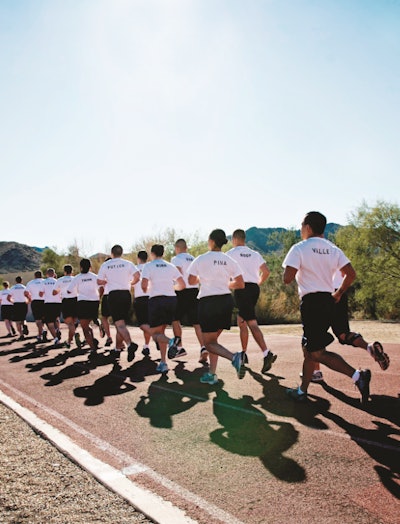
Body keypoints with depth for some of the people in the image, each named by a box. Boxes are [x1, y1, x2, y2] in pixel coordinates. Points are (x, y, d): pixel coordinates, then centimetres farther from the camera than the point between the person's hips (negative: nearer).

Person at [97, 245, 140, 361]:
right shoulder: (128, 263, 4)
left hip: (113, 295, -3)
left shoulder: (105, 265, 4)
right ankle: (117, 349, 23)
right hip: (126, 294, 3)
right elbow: (137, 276, -9)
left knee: (120, 324, -10)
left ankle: (130, 344, -32)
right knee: (121, 323, 15)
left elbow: (99, 282, 6)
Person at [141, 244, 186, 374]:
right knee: (161, 331, 17)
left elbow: (144, 285, -15)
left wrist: (146, 291, 7)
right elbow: (182, 285, 7)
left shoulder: (148, 266, -1)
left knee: (154, 333, 6)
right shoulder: (171, 266, 10)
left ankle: (170, 342, -26)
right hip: (172, 299, 5)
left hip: (156, 300, -4)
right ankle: (163, 363, 11)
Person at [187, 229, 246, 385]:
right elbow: (240, 284, 0)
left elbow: (191, 281, 3)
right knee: (213, 338, 18)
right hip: (226, 300, 5)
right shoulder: (229, 260, 2)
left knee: (208, 343, 4)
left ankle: (234, 357, -21)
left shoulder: (200, 259, -5)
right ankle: (211, 374, 17)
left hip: (208, 302, -4)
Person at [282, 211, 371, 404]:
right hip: (328, 301, 8)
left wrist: (297, 271, 6)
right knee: (308, 347, 17)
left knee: (317, 353, -3)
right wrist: (339, 293, 16)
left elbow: (287, 278, -15)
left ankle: (357, 375, -16)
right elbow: (351, 274, 4)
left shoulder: (299, 248, -8)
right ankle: (302, 390, 24)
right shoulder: (333, 249, 10)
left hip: (311, 302, -8)